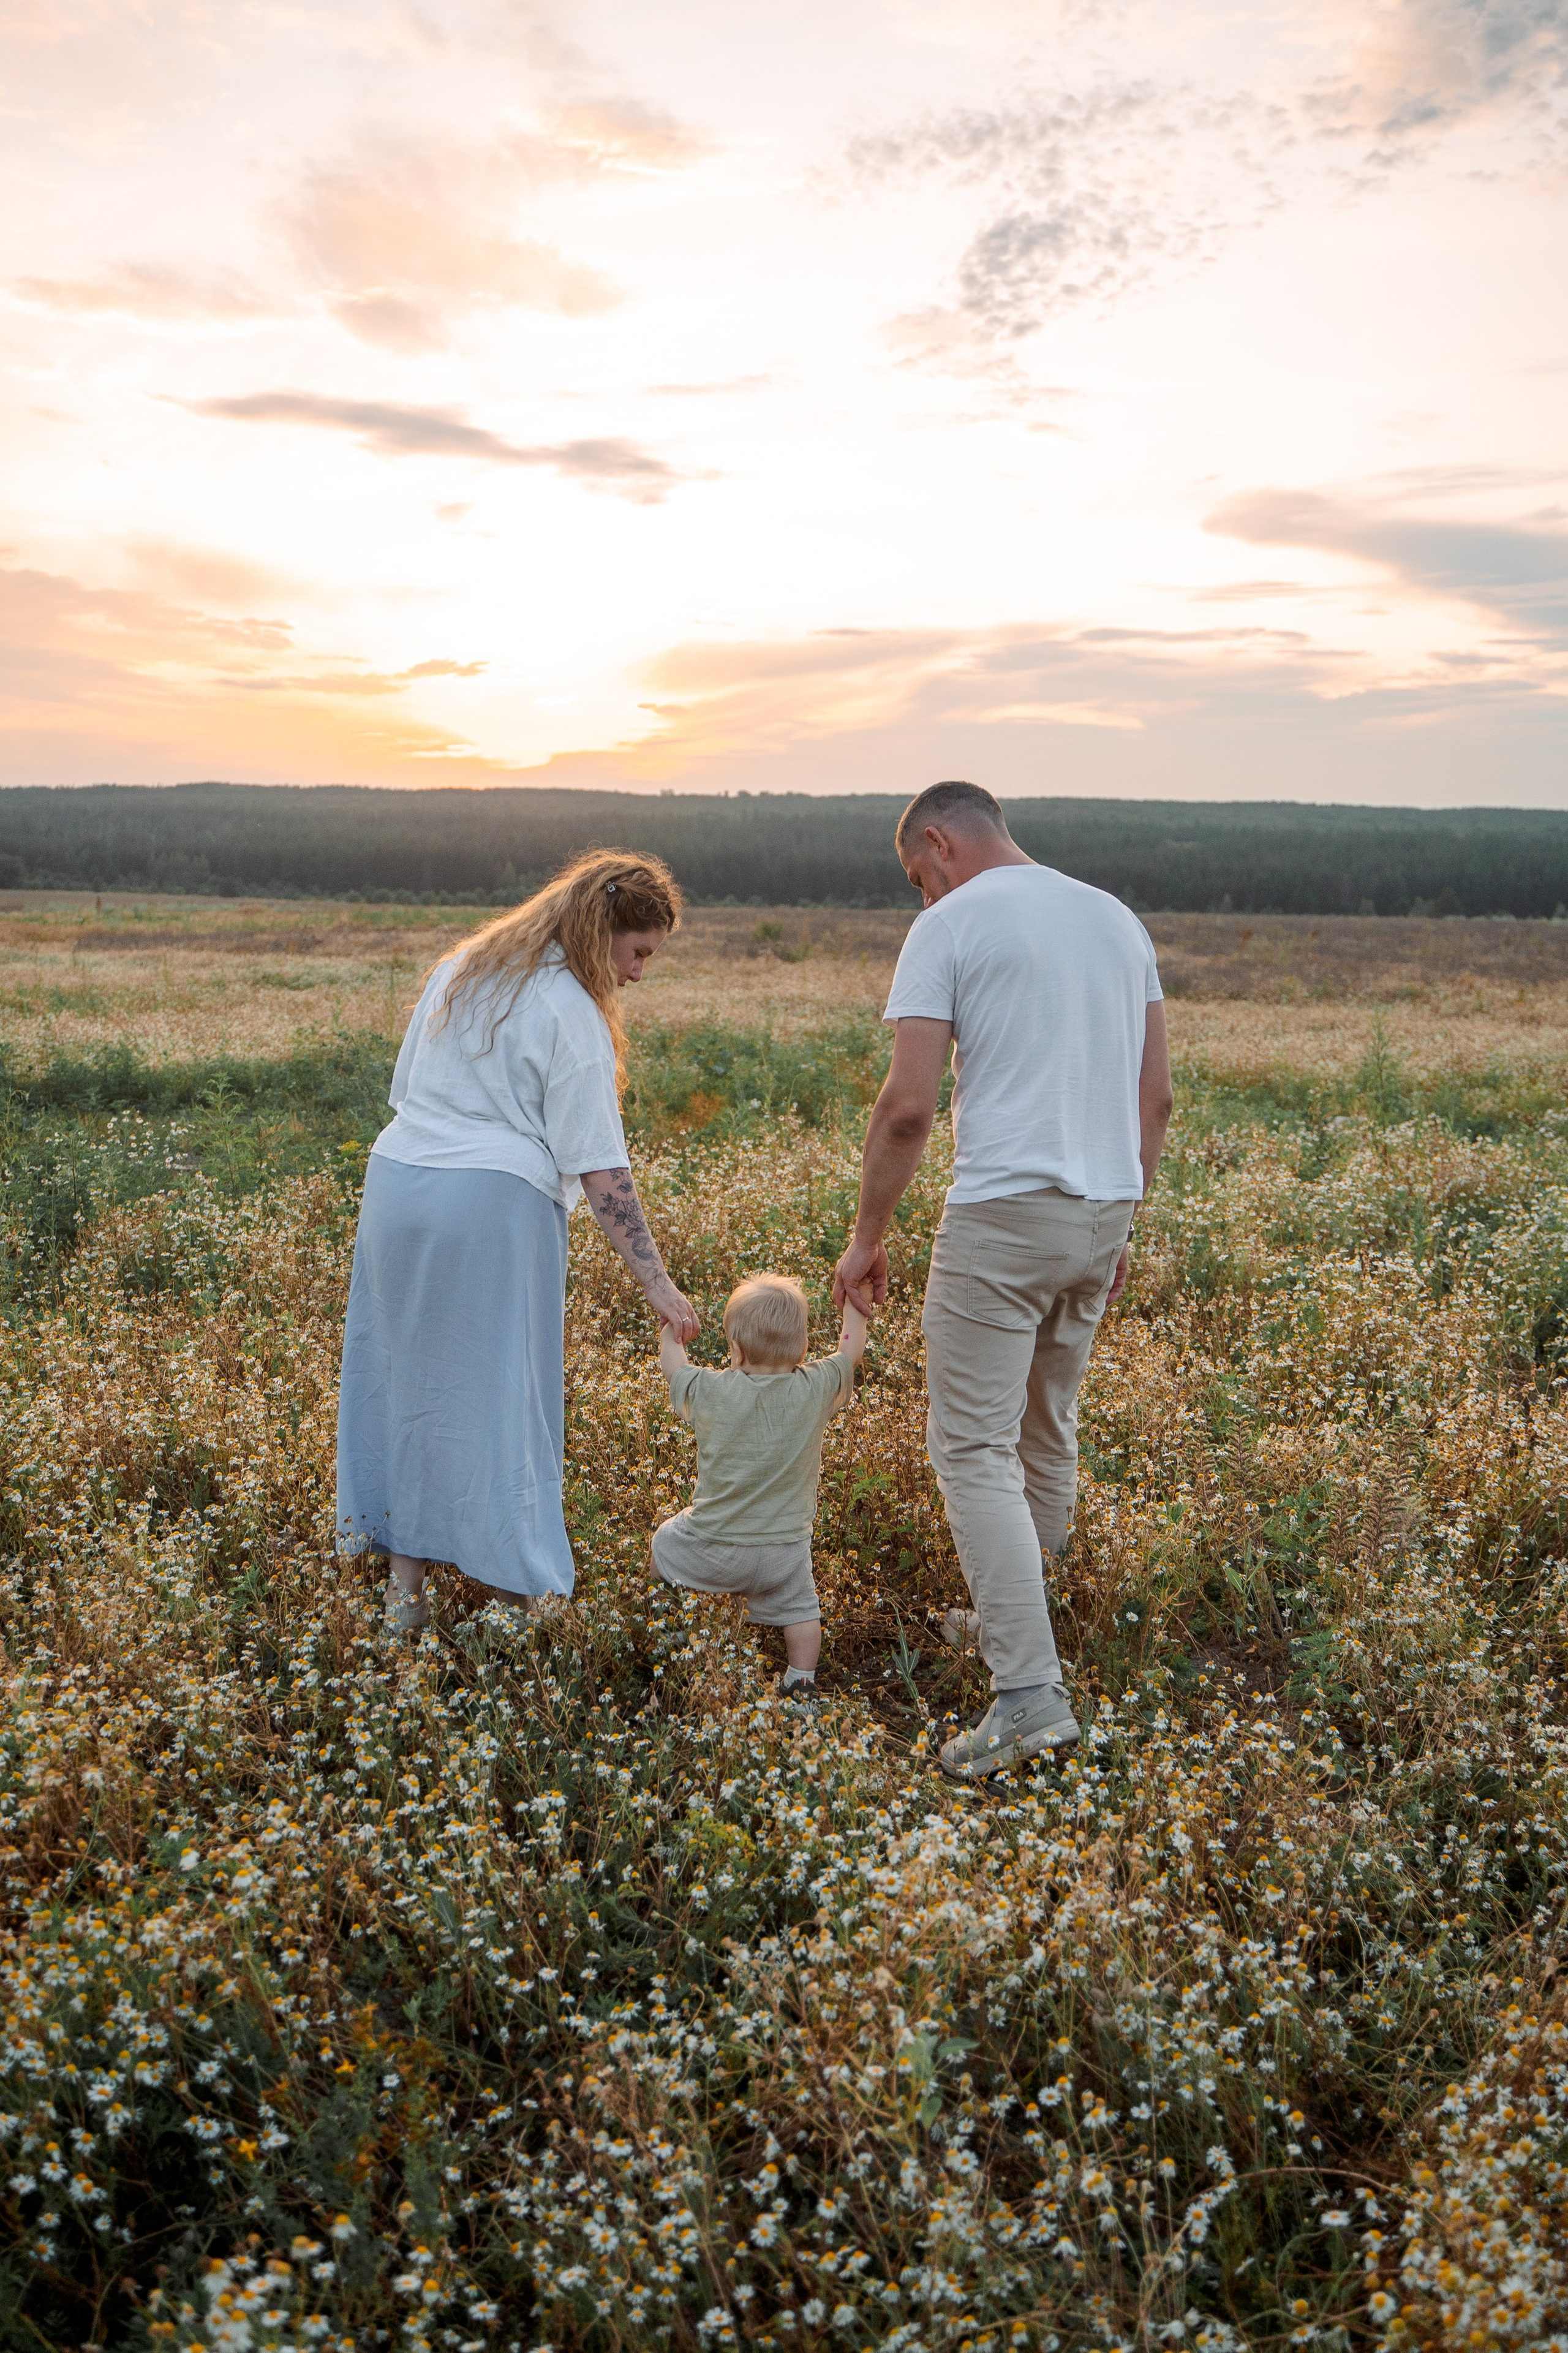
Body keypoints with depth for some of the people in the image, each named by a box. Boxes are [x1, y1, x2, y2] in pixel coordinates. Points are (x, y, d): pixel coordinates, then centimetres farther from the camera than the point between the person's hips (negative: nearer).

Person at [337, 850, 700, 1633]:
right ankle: (511, 1593, 11)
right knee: (497, 1396, 3)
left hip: (397, 1184, 7)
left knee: (409, 1383, 14)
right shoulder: (572, 1012, -9)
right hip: (493, 1202, -7)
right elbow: (598, 1166, -13)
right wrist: (656, 1281, -11)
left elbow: (406, 1088, 17)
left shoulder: (459, 967, 14)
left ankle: (404, 1586, 21)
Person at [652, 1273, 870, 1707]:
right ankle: (802, 1685, 31)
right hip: (786, 1551, 1)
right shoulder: (815, 1389, -13)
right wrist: (853, 1301, 20)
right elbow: (851, 1350, 6)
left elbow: (672, 1362, 5)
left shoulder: (711, 1392, -15)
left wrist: (671, 1320, 22)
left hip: (714, 1547, -1)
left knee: (665, 1543, 27)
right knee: (800, 1609, 26)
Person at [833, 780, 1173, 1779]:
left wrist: (868, 1237, -3)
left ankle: (1030, 1695, -6)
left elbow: (907, 1107, -13)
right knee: (1047, 1431, 21)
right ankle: (1013, 1618, 37)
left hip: (1004, 1210, -7)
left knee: (976, 1448, -3)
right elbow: (1158, 1098, 14)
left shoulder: (949, 926, -6)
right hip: (1102, 1210, 8)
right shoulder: (1118, 919, 15)